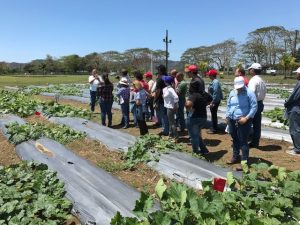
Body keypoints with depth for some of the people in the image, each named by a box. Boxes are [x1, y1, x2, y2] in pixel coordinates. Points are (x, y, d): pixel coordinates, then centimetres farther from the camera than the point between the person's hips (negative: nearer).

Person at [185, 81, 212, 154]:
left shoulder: (193, 95, -22)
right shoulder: (204, 94, 0)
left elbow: (188, 104, -41)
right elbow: (210, 99, 21)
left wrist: (189, 110, -21)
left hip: (193, 118, -7)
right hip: (204, 117, 7)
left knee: (194, 136, 10)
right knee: (197, 135, 26)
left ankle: (195, 152, 20)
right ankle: (204, 150, 30)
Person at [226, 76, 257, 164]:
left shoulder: (249, 93, -9)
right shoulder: (232, 93, 10)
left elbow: (254, 107, -12)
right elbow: (228, 105, 18)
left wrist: (246, 118, -18)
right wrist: (227, 116, 10)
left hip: (243, 121, -6)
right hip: (232, 120, 6)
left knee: (243, 141, -3)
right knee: (235, 140, 17)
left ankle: (244, 161, 6)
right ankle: (235, 157, 31)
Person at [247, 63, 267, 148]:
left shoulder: (253, 80, -16)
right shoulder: (261, 81, 13)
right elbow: (264, 92, 14)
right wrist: (260, 100, 17)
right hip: (260, 103, 9)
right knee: (257, 124, 12)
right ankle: (255, 142, 19)